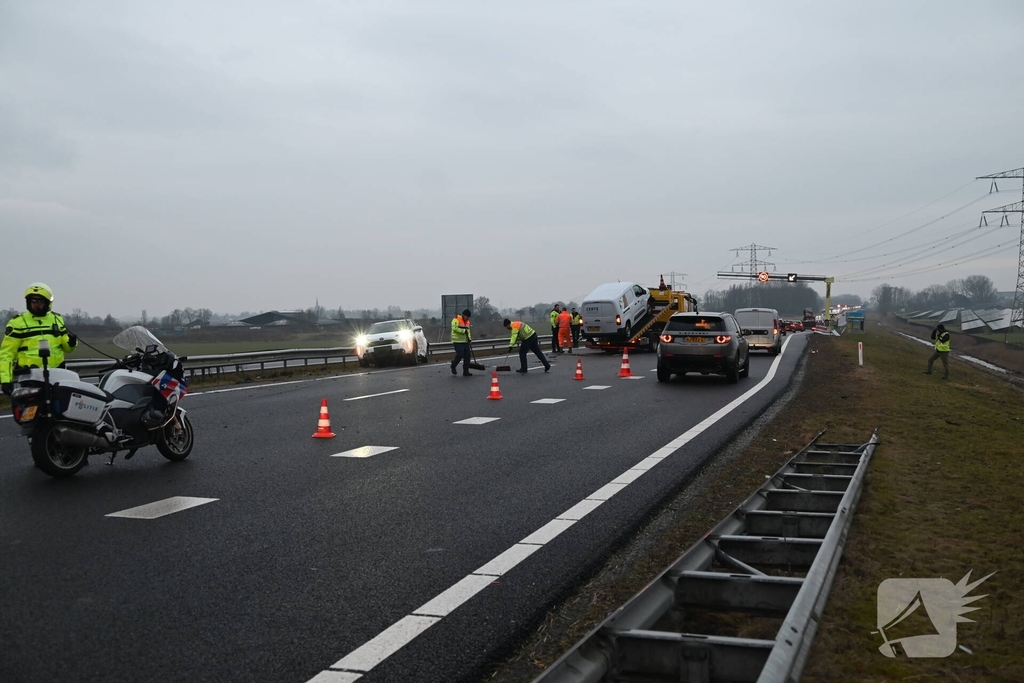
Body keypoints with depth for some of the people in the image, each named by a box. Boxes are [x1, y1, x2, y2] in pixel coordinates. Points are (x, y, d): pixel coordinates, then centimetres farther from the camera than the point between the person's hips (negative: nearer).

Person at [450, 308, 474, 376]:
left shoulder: (467, 321, 18)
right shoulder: (456, 320, -10)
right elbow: (455, 328, -23)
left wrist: (469, 338, 8)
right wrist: (464, 331, -18)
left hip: (465, 342, 8)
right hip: (458, 342, -8)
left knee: (467, 356, 3)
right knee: (459, 355, -12)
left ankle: (466, 371, 9)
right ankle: (453, 366, 16)